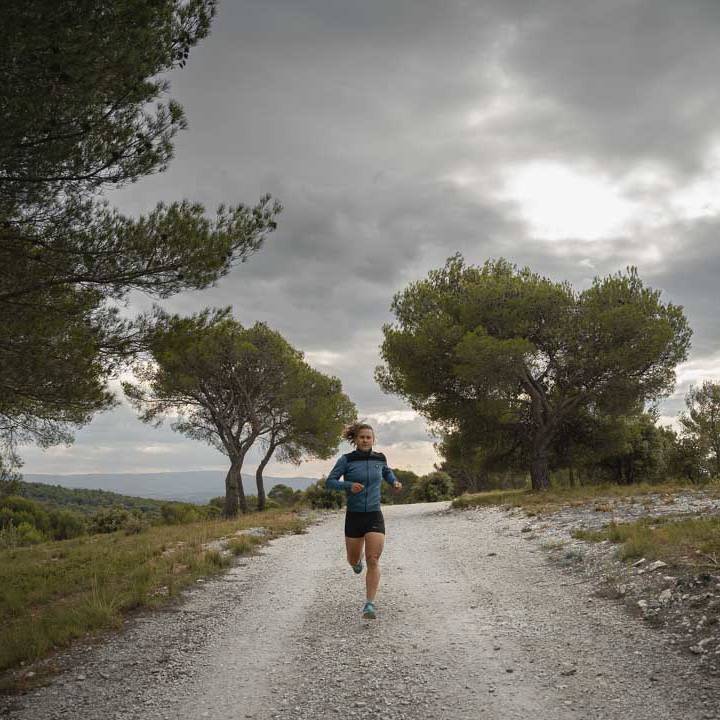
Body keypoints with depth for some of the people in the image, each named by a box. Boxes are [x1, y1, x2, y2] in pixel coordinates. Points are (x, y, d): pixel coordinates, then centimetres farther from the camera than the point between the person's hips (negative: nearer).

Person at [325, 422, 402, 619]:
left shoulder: (379, 458, 4)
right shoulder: (346, 460, -6)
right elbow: (330, 482, -6)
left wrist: (394, 482, 8)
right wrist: (349, 486, -22)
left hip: (374, 516, 1)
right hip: (354, 516, 0)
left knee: (373, 561, -11)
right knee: (353, 560, 15)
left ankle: (370, 604, -6)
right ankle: (357, 559, 52)